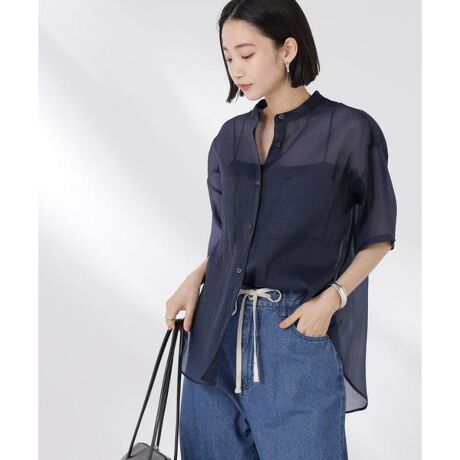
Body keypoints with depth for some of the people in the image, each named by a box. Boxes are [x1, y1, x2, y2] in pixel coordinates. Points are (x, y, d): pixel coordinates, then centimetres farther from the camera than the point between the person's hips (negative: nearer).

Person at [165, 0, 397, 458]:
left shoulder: (351, 130, -6)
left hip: (300, 331, -4)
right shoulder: (230, 137, 9)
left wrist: (331, 298, -12)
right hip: (219, 329, 5)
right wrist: (195, 279, 0)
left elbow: (378, 236, 1)